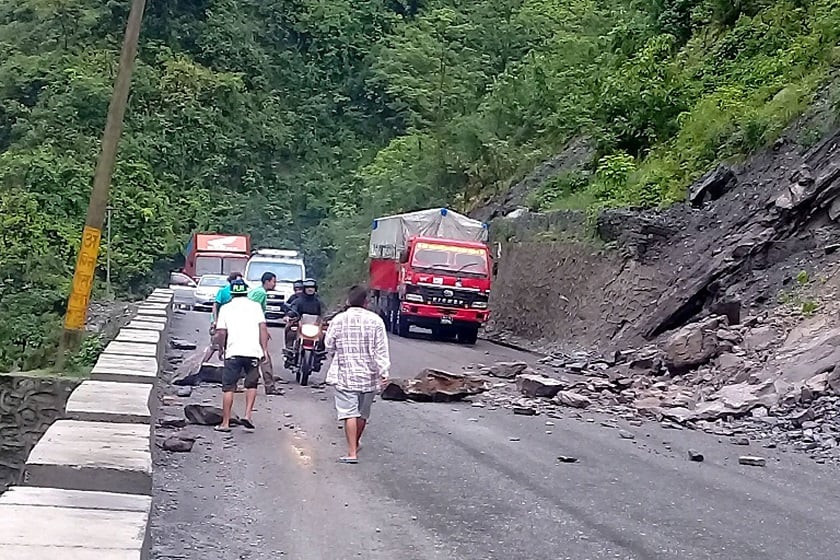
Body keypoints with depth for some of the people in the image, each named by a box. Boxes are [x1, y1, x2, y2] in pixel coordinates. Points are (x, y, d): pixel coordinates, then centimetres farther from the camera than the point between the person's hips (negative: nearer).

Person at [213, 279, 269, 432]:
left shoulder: (226, 308, 8)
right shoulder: (255, 306, 8)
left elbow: (221, 333, 2)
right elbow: (263, 328, 0)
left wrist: (221, 349, 17)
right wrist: (264, 349, 1)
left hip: (233, 352, -1)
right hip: (253, 352, 1)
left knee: (228, 388, 5)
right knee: (251, 385, 17)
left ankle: (225, 423, 6)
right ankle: (248, 415, 3)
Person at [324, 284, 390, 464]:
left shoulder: (338, 320, -6)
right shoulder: (375, 320, -7)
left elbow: (329, 346, 4)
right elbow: (381, 350, -9)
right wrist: (384, 372, -7)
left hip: (345, 374, -1)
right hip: (369, 375, 2)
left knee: (349, 413, -2)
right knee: (363, 413, 17)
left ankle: (352, 452, -8)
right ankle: (355, 444, 34)